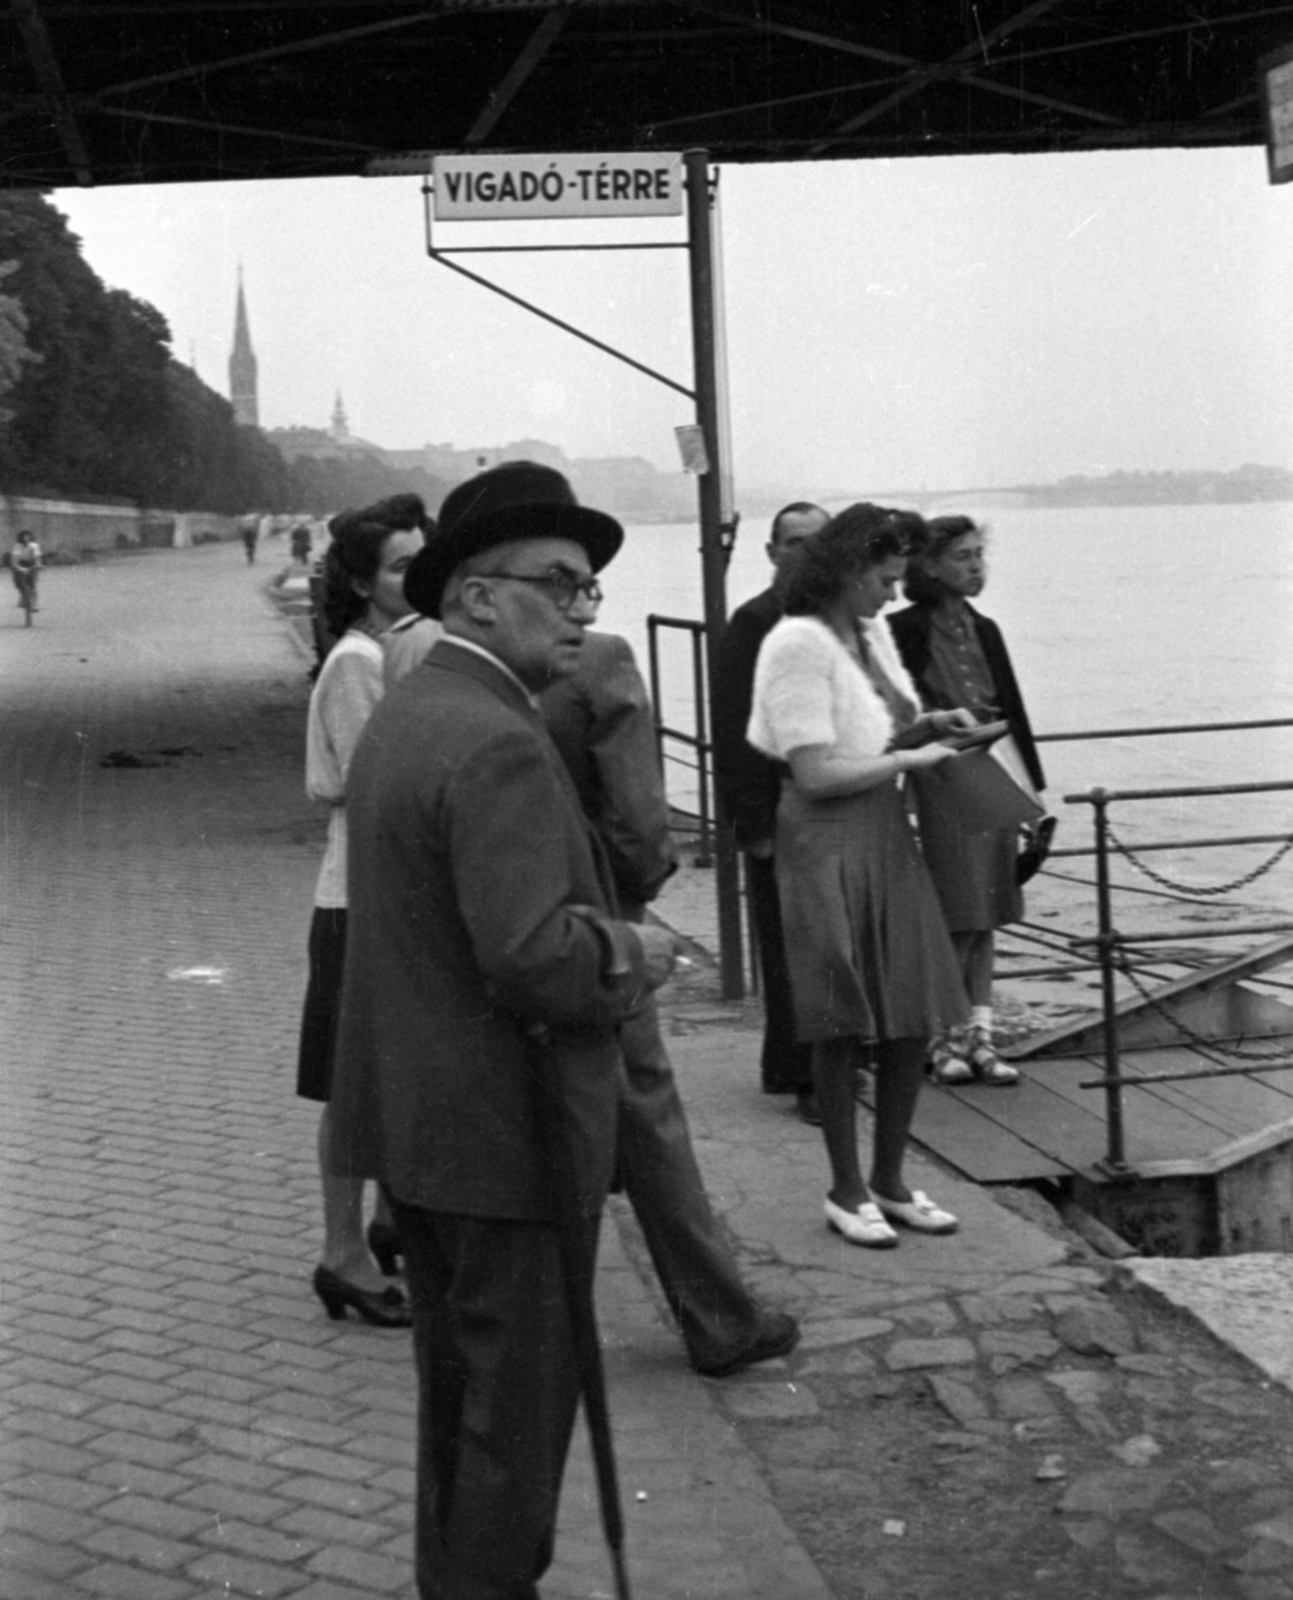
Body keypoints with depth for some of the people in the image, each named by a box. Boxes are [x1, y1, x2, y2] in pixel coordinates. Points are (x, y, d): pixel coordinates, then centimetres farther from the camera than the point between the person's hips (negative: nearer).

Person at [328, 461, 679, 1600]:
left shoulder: (401, 713, 10)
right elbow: (535, 955, -30)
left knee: (457, 1393, 22)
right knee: (519, 1408, 4)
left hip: (412, 1118, 10)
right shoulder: (498, 742, -22)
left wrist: (613, 942, 8)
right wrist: (633, 952, -11)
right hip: (506, 1131, -10)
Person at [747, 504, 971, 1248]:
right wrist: (912, 758, -13)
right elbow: (815, 773, -20)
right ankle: (847, 1191, 19)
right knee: (844, 1028, 3)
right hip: (829, 846, -8)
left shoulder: (873, 632, 9)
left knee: (914, 1018, 8)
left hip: (889, 836, 8)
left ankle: (889, 1181, 23)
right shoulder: (799, 643, -16)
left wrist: (926, 722, 5)